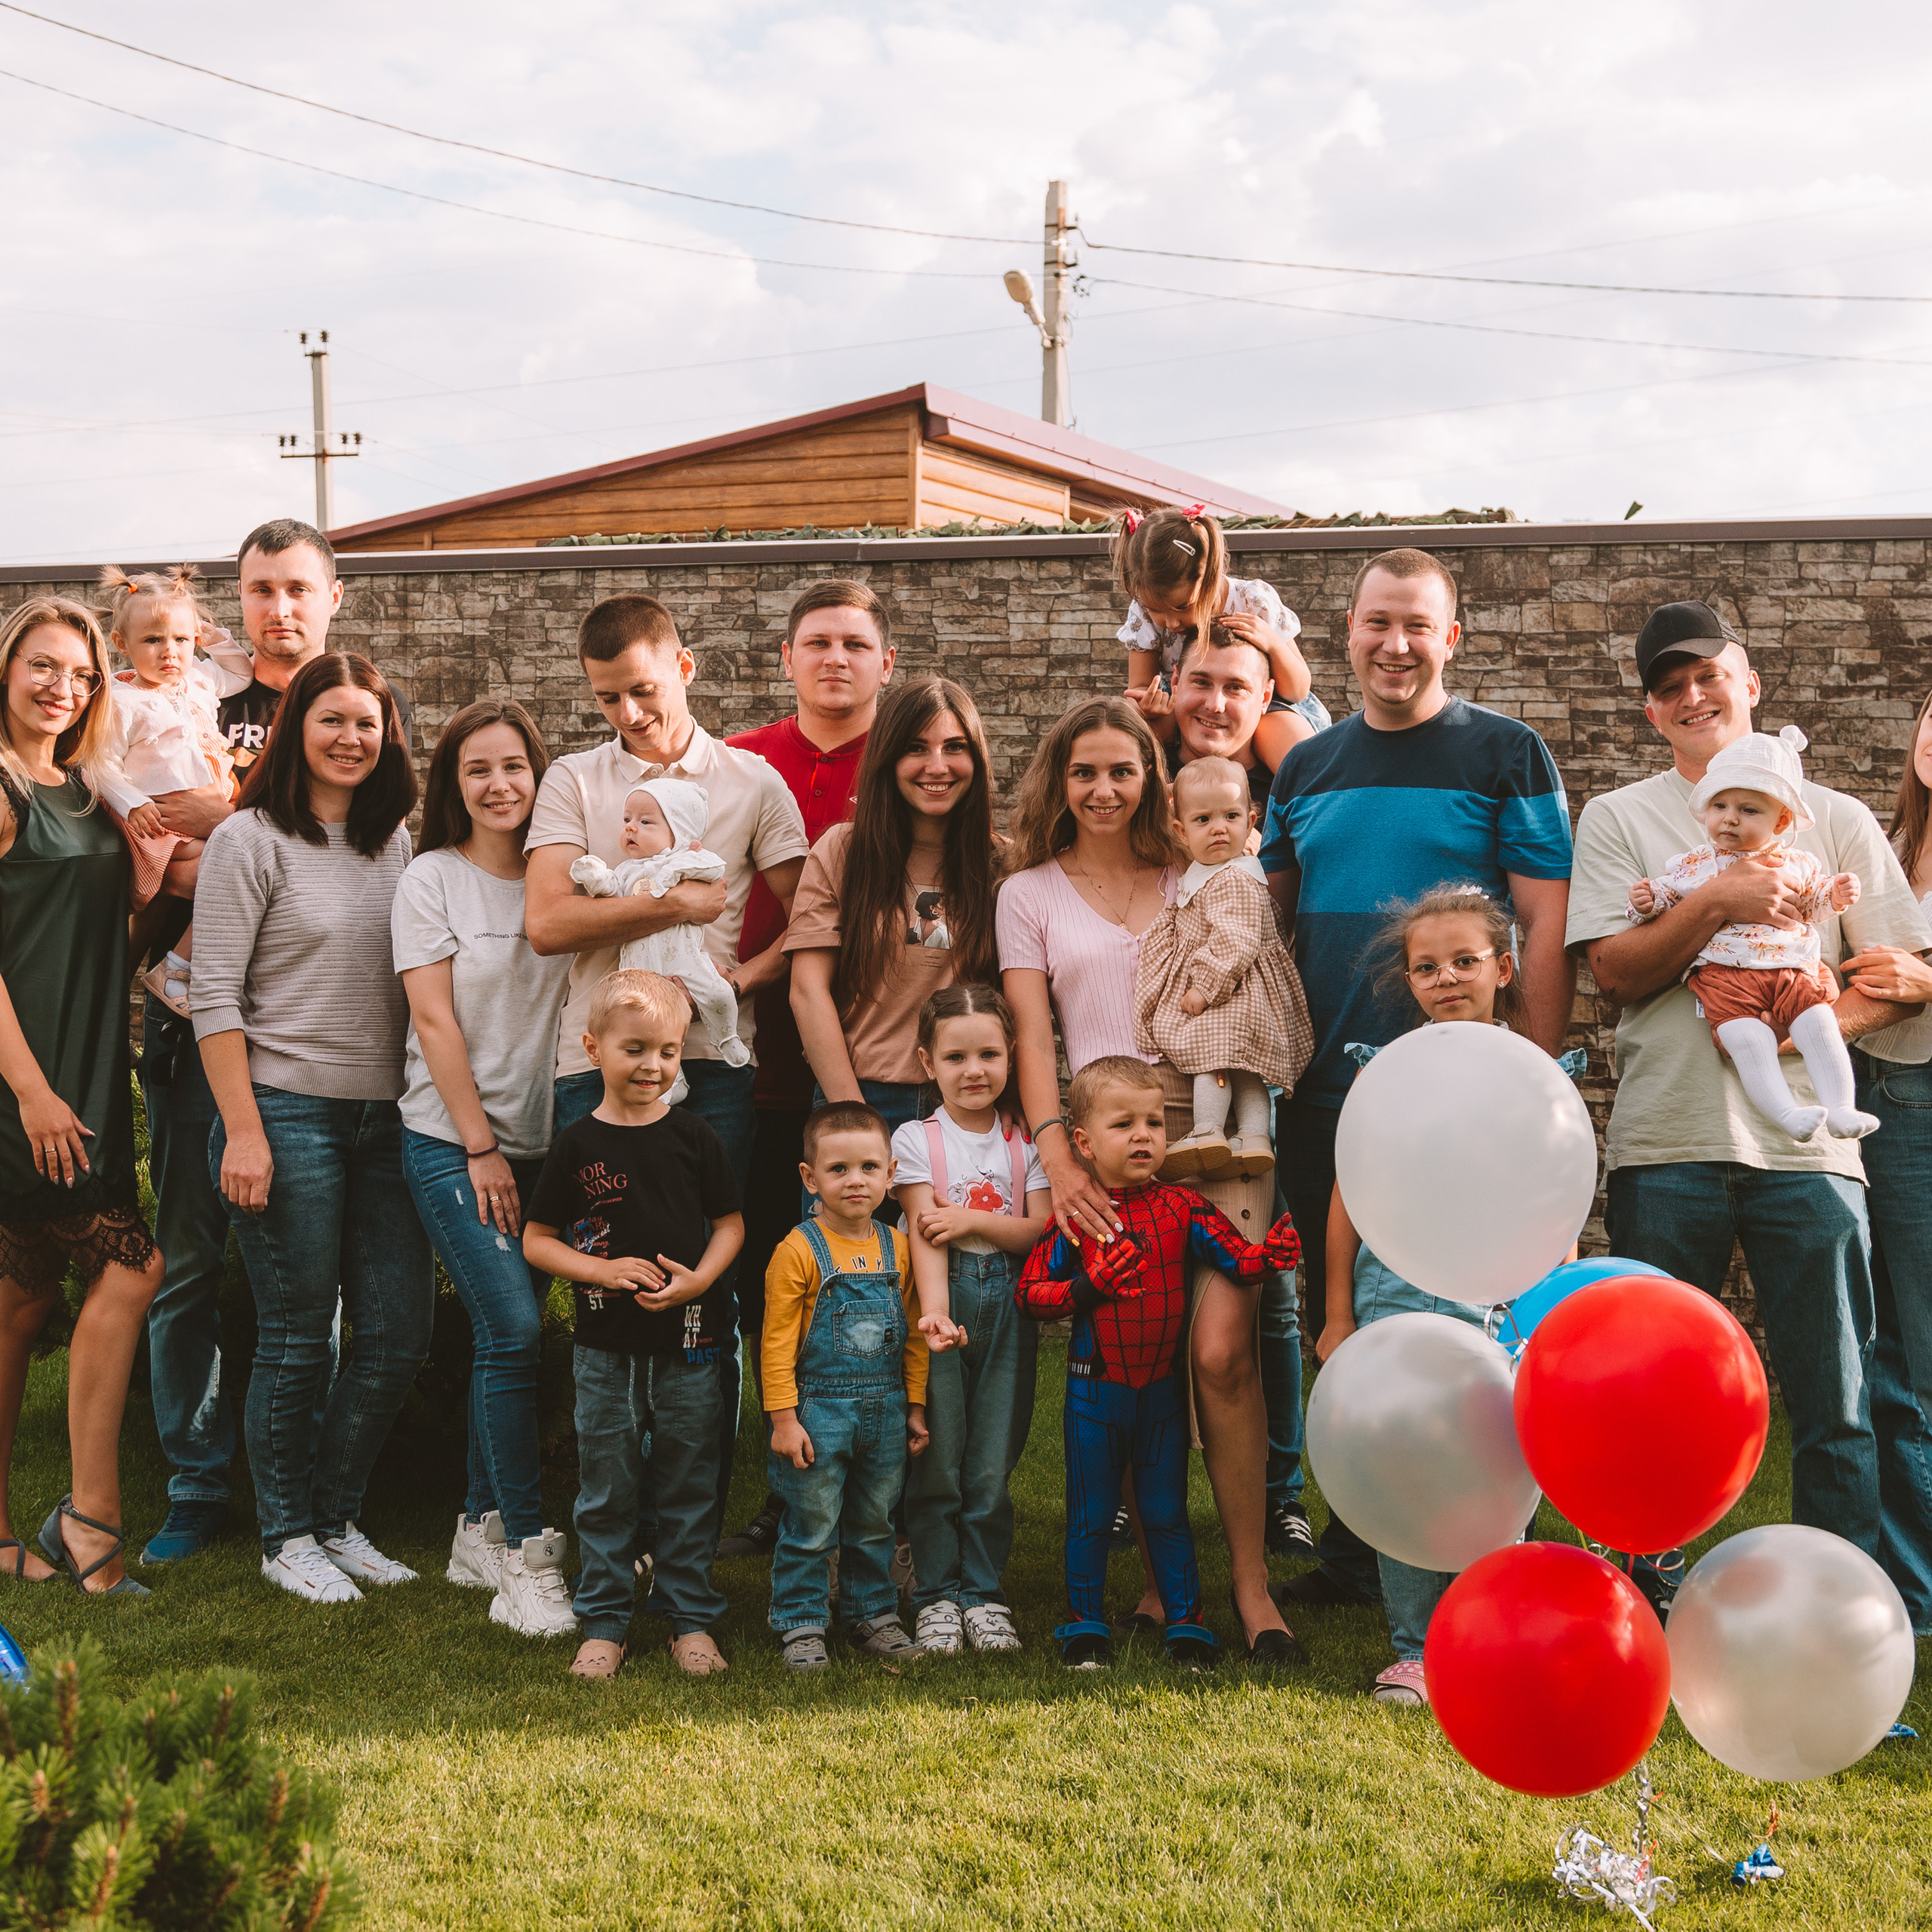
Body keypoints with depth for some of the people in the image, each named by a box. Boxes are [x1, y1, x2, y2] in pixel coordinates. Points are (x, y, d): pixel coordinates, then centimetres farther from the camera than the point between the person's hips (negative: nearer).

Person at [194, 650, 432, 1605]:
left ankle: (336, 1517, 22)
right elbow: (214, 997, -8)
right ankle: (286, 1535, 17)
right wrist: (243, 1130, -14)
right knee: (297, 1338, 1)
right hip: (288, 1112, -5)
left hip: (385, 1117, 6)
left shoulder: (398, 843, 12)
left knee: (401, 1330, 5)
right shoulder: (250, 841, -5)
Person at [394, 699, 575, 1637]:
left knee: (508, 1333, 6)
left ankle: (482, 1530, 20)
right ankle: (525, 1559, -10)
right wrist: (480, 1147, -9)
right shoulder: (432, 880, -2)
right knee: (513, 1329, -14)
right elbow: (435, 1020, -6)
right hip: (451, 1143, -4)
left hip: (542, 1142, 4)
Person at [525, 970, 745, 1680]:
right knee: (606, 1491, 7)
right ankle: (603, 1625, 17)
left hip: (690, 1343, 0)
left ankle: (692, 1620, 19)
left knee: (689, 1488, 8)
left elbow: (730, 1223, 6)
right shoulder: (578, 1145, -2)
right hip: (606, 1347, 0)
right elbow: (537, 1241, 2)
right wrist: (605, 1269, -13)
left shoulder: (693, 1136, -1)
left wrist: (700, 1278, -12)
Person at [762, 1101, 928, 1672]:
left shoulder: (897, 1248, 4)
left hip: (885, 1415, 5)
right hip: (819, 1414, -4)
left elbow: (913, 1334, 12)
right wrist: (783, 1418, -12)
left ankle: (872, 1612, 30)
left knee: (874, 1525, 16)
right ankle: (801, 1624, 14)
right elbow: (777, 1340, -10)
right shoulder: (800, 1249, -11)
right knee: (810, 1527, 2)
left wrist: (915, 1407, 12)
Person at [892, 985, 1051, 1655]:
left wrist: (975, 1220, -14)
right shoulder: (915, 1140, -1)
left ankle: (984, 1591, 15)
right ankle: (936, 1595, 12)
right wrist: (934, 1310, -25)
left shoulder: (1024, 1142, 7)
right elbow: (926, 1233, -11)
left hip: (1007, 1305, 2)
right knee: (937, 1461, 1)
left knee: (993, 1463, 4)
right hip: (943, 1302, -2)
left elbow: (1043, 1229, -1)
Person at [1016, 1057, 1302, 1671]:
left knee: (1166, 1512, 11)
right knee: (1091, 1515, 9)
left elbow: (1232, 1253, -8)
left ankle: (1186, 1623, 20)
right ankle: (1086, 1625, 22)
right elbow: (1030, 1292, -7)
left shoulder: (1180, 1207, 0)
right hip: (1095, 1391, -1)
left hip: (1162, 1390, 2)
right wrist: (1088, 1287, -21)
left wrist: (1269, 1254, -29)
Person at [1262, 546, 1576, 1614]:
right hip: (1323, 1096, 5)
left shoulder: (1507, 755, -2)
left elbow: (1548, 925, -6)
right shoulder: (1307, 767, 12)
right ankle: (1355, 1553, 23)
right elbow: (1270, 915, 18)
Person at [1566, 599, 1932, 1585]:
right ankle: (1644, 1596, 18)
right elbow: (1616, 973, 0)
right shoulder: (1619, 819, 10)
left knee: (1835, 1403, 0)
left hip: (1806, 1142, 0)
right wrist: (1717, 901, -14)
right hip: (1666, 1141, 0)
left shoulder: (1833, 819, 12)